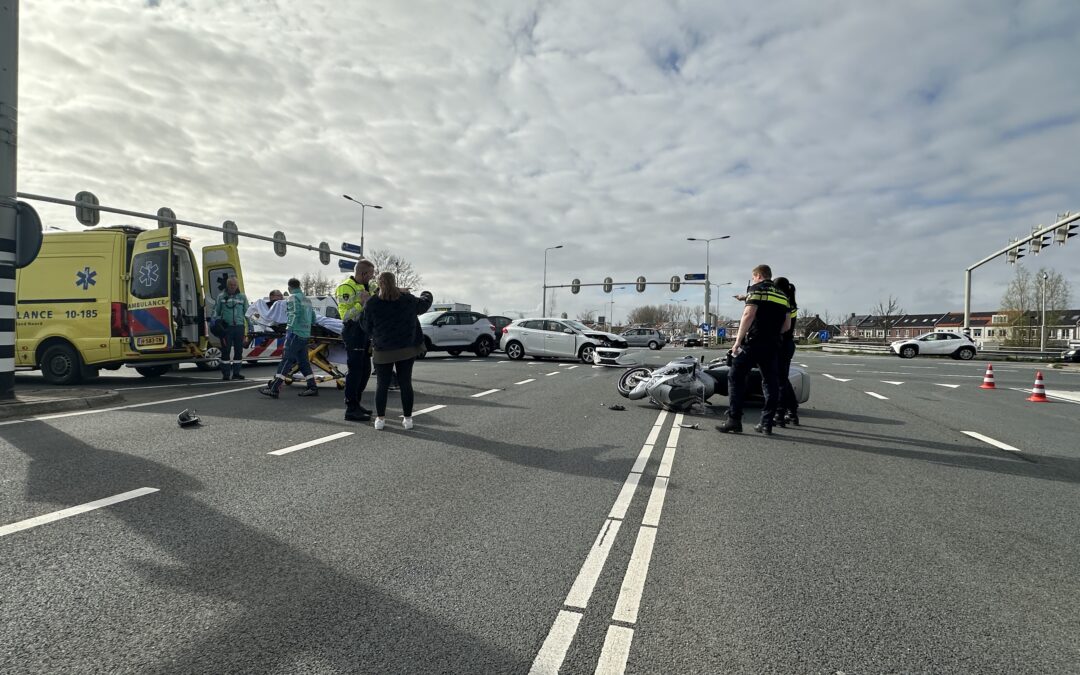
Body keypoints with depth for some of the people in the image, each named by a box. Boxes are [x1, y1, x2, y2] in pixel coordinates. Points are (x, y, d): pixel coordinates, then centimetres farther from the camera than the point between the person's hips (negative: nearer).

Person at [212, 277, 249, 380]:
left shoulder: (242, 297, 11)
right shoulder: (221, 297, 8)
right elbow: (215, 311, 14)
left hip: (239, 327, 1)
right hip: (226, 328, -1)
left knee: (239, 350, 4)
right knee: (226, 350, -3)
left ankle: (236, 373, 14)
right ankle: (226, 374, 3)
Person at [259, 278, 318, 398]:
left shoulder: (293, 297, -3)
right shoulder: (307, 299, 20)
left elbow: (296, 313, -17)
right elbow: (313, 317, 19)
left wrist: (290, 329, -17)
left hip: (295, 333, -8)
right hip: (305, 334, 8)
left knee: (286, 360, -10)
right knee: (303, 361, 12)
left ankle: (273, 388, -11)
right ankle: (312, 388, 13)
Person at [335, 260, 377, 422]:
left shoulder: (367, 286, 16)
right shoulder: (346, 287, -12)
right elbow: (345, 315, -19)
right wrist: (361, 302, -25)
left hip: (364, 331, 9)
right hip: (353, 331, -9)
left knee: (365, 370, 13)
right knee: (355, 370, -8)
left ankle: (355, 404, 24)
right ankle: (351, 410, -3)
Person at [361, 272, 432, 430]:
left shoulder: (372, 304, -7)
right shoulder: (408, 300, -1)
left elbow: (367, 328, -1)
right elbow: (424, 304, 19)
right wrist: (426, 295, 41)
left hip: (384, 351, -2)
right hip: (407, 349, 2)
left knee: (382, 384, 9)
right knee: (405, 383, 8)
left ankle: (380, 419, 10)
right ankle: (408, 419, 11)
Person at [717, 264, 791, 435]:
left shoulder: (757, 289, -2)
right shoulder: (782, 296, 18)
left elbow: (749, 314, -16)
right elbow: (786, 325, 16)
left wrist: (738, 340, -16)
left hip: (753, 343, -6)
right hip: (772, 345, 6)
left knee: (735, 378, 1)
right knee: (770, 383, 10)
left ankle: (734, 421, -4)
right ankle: (766, 424, 11)